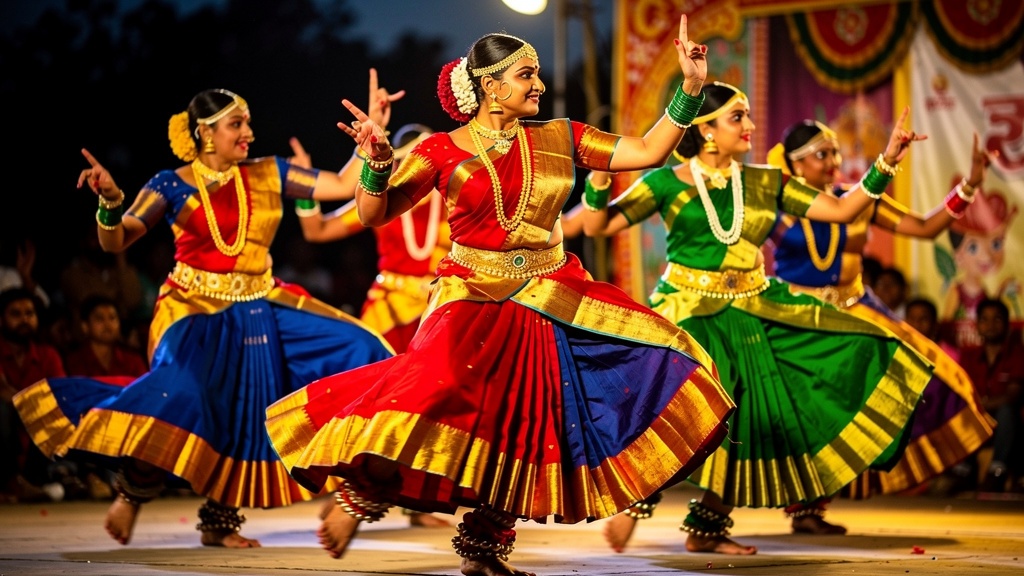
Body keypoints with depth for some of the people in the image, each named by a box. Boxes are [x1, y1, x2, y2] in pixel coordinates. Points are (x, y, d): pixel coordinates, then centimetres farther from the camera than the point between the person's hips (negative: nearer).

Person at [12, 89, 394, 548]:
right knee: (181, 397, -33)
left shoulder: (268, 174, 6)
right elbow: (114, 243, -8)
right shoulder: (173, 186, -3)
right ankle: (134, 492, 0)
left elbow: (342, 186, 2)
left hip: (259, 311, 5)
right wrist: (110, 201, -26)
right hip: (197, 312, -5)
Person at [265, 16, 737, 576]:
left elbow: (649, 151, 5)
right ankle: (361, 493, -6)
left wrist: (689, 90, -4)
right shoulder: (442, 151, -2)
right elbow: (373, 214, -6)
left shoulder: (559, 138, 6)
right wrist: (377, 160, -25)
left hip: (550, 301, 5)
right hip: (474, 299, -4)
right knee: (444, 383, -29)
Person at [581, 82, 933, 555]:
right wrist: (599, 178, -25)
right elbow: (597, 226, -6)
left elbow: (841, 209, 7)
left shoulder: (765, 183, 8)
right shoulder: (668, 182, -4)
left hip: (751, 316, 5)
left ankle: (705, 529, 18)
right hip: (689, 315, -5)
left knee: (744, 424, 3)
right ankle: (633, 502, -5)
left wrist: (886, 163, -2)